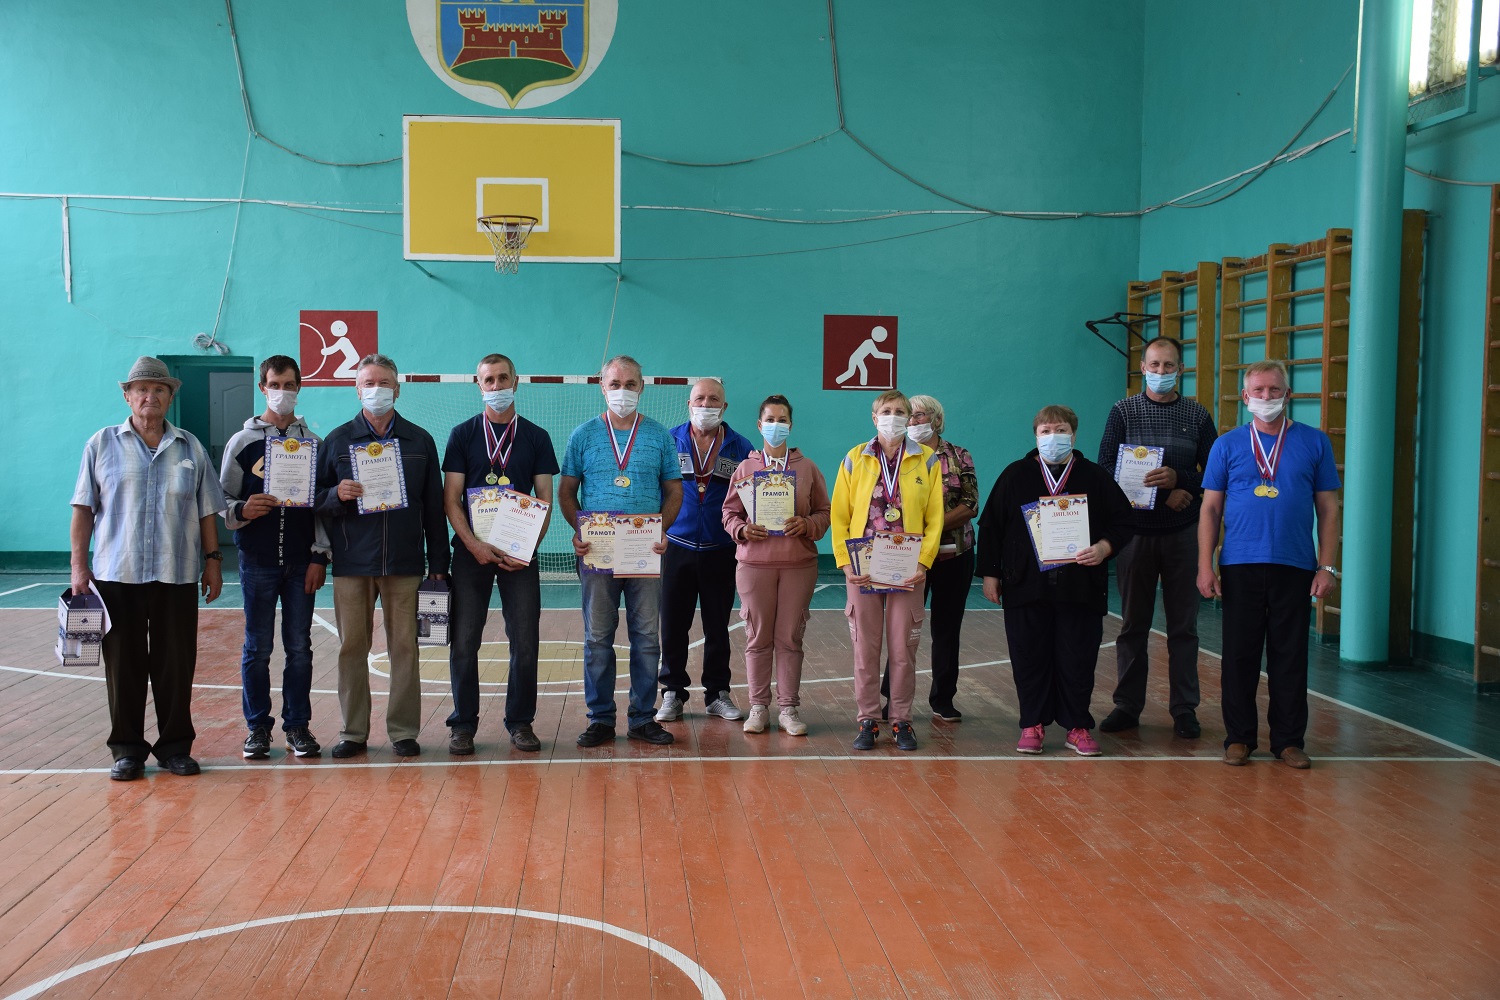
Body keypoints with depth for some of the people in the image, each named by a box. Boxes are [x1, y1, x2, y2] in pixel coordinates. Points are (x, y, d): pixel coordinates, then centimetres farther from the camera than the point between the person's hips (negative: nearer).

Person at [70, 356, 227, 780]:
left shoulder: (191, 449, 9)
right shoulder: (102, 444, 5)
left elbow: (207, 511, 11)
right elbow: (83, 509, 3)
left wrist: (212, 559, 5)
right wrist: (79, 563, -3)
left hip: (177, 576, 1)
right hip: (117, 575, -1)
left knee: (176, 665, 4)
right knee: (123, 666, 4)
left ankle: (175, 746, 15)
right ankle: (127, 749, 14)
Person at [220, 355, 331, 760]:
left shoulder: (313, 443, 7)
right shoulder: (242, 442, 5)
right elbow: (222, 500, 4)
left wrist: (320, 556, -2)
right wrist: (242, 510, -18)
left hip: (301, 562, 1)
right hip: (257, 562, -1)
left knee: (299, 647, 4)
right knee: (257, 648, 4)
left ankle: (298, 726, 13)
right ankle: (258, 727, 13)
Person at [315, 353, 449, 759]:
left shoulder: (419, 440, 9)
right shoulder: (338, 440, 8)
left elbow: (433, 506, 9)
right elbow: (316, 498, 9)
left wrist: (438, 563, 4)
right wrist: (337, 495, -15)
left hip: (404, 561, 0)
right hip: (352, 562, 0)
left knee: (404, 647, 2)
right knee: (352, 648, 4)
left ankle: (403, 731, 10)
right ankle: (353, 732, 13)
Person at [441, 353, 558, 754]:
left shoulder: (536, 437, 8)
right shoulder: (463, 434, 6)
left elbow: (545, 500, 5)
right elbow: (451, 498, 1)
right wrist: (473, 544, -13)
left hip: (520, 553, 1)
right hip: (472, 551, 0)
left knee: (525, 641, 1)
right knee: (464, 641, 0)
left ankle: (520, 722, 13)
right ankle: (463, 724, 11)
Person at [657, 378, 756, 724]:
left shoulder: (741, 447, 4)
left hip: (721, 550, 0)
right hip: (676, 547, 0)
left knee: (717, 627, 8)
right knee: (673, 625, 3)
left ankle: (718, 693, 19)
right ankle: (673, 693, 14)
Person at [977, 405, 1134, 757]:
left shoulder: (1096, 477, 8)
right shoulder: (1015, 476, 7)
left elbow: (1122, 522, 7)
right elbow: (990, 526, 7)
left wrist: (1104, 548, -12)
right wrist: (990, 574, 2)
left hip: (1080, 588, 0)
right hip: (1025, 586, 0)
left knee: (1077, 660, 3)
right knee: (1029, 658, 4)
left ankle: (1077, 726, 14)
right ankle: (1033, 725, 15)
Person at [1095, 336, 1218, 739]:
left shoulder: (1197, 416, 7)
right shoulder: (1124, 411, 4)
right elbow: (1105, 469, -3)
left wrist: (1179, 481, -16)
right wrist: (1161, 493, -12)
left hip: (1182, 531, 1)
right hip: (1135, 529, 0)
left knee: (1183, 625, 4)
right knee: (1133, 623, 5)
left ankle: (1184, 709, 11)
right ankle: (1127, 706, 13)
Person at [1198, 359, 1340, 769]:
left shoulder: (1315, 442, 6)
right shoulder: (1227, 445, 7)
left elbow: (1328, 508, 6)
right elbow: (1210, 508, 6)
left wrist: (1327, 566, -1)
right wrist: (1205, 565, -2)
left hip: (1295, 567, 0)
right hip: (1240, 567, 0)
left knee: (1290, 657, 5)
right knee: (1240, 655, 5)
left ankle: (1289, 740, 16)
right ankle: (1239, 737, 15)